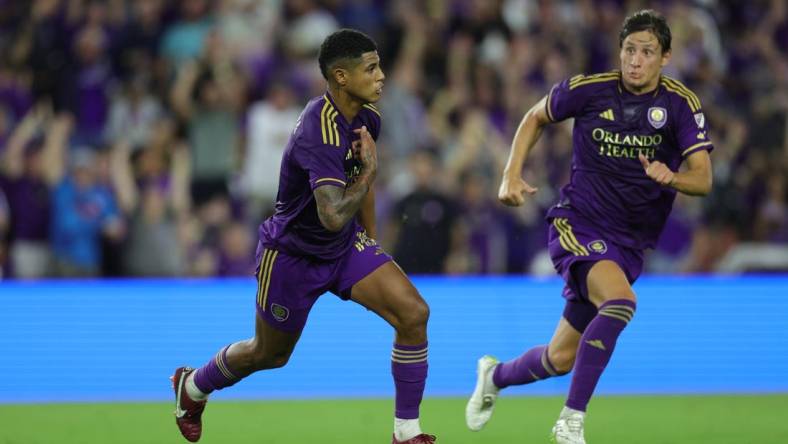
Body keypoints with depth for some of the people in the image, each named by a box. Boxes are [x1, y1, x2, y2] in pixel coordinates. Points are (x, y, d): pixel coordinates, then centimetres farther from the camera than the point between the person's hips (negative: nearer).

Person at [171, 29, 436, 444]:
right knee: (270, 354, 15)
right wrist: (369, 170, -29)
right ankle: (192, 386, 46)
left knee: (413, 313, -14)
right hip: (293, 251, -7)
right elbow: (334, 216, -43)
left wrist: (371, 248, 22)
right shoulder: (320, 134, -33)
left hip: (345, 244, 7)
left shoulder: (365, 117, -5)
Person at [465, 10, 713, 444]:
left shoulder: (681, 104, -8)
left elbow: (702, 179, -16)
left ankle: (495, 376, 40)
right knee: (620, 301, -33)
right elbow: (535, 117, 11)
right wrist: (512, 175, 0)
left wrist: (671, 178, -37)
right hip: (578, 224, -3)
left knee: (562, 358, 7)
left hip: (629, 242, 3)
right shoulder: (588, 89, -8)